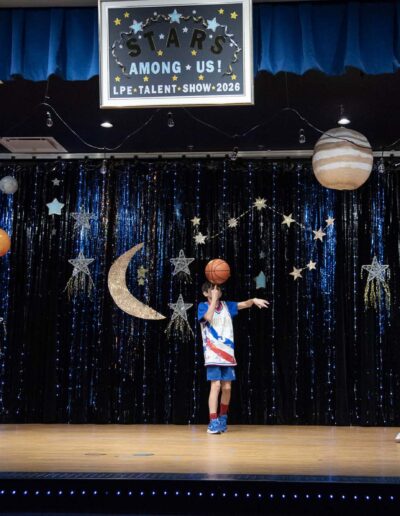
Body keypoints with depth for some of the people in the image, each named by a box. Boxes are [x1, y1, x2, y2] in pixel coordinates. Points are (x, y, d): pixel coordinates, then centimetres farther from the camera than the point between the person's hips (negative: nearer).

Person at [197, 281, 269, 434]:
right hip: (213, 355, -4)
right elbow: (209, 317, -23)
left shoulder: (226, 305, 10)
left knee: (227, 388, 5)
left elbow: (244, 304, -2)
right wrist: (214, 299, -17)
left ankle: (223, 418, 25)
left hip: (227, 354, 4)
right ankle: (213, 422, -11)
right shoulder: (203, 306, -1)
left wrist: (253, 300, -22)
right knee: (216, 386, -14)